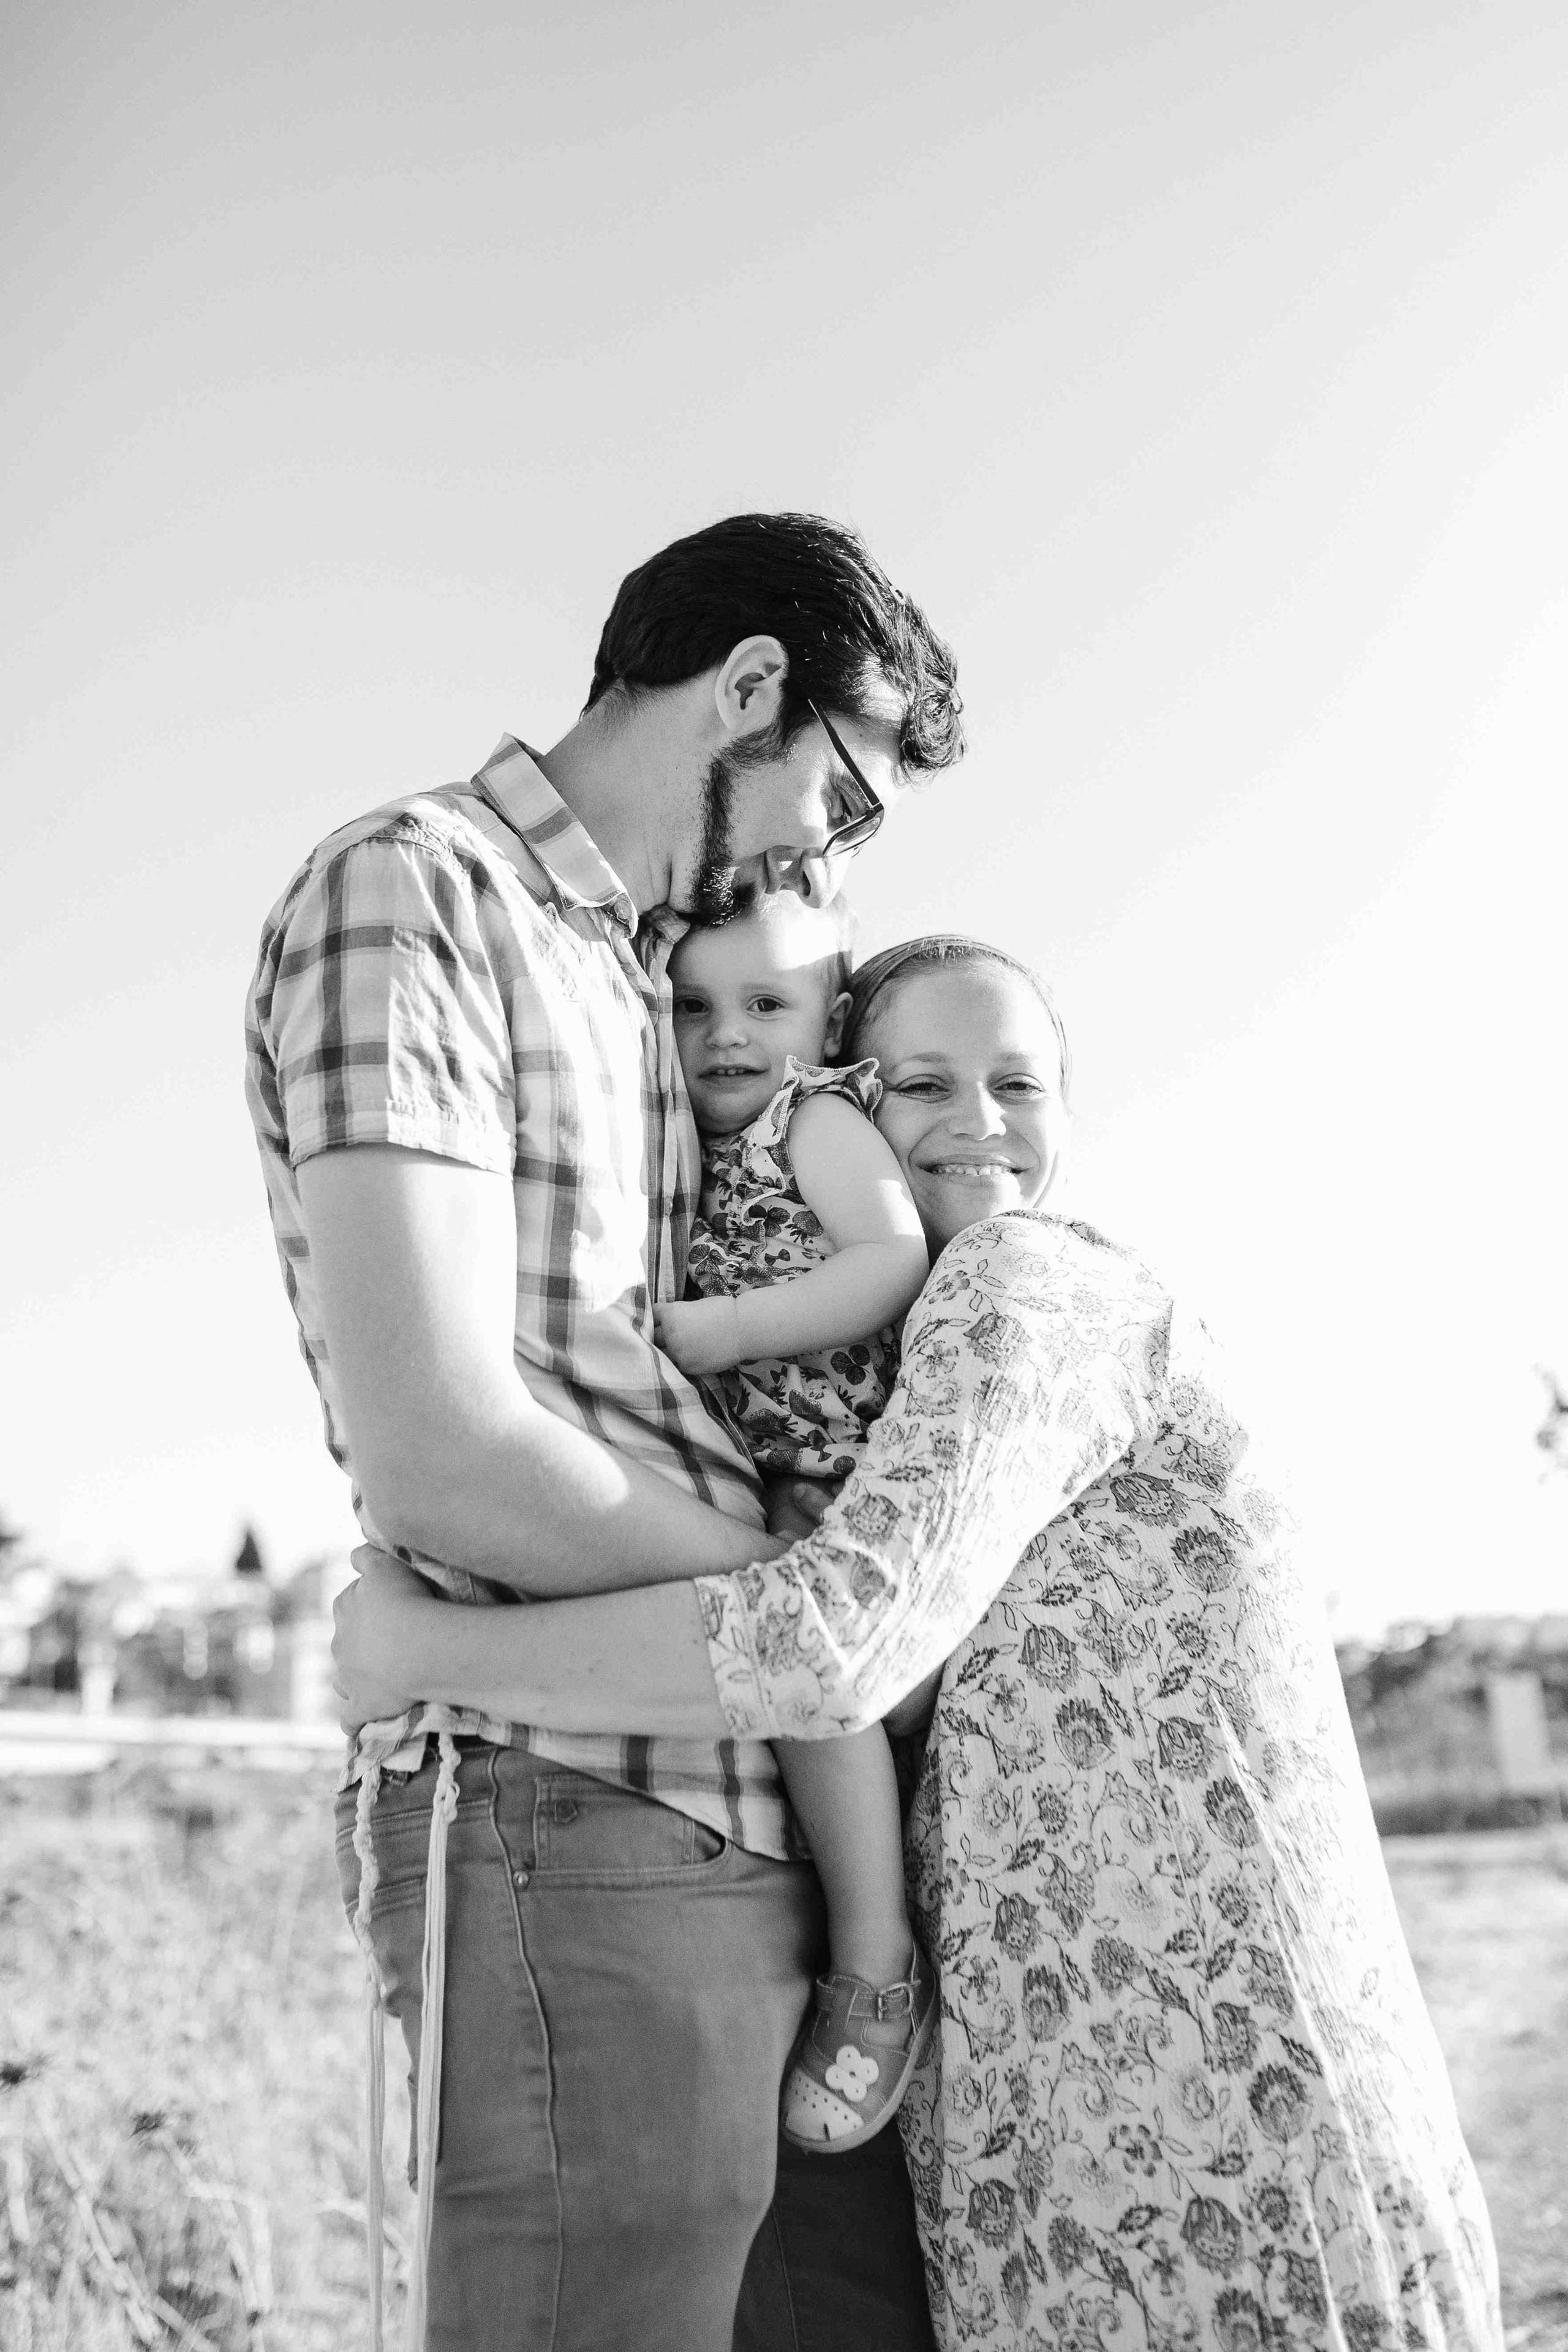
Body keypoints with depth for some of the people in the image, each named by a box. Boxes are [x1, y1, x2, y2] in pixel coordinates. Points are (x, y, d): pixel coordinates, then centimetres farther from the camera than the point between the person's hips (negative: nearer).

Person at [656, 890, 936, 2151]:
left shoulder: (820, 1116, -3)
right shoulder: (706, 1155, 21)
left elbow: (895, 1259, -17)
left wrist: (730, 1329, -21)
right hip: (764, 1497, 10)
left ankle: (879, 1964, -20)